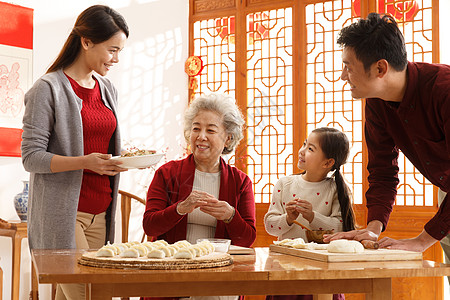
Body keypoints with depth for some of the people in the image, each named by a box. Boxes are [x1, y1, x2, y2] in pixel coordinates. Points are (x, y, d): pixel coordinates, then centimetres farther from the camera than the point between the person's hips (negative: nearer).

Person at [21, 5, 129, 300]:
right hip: (63, 213, -6)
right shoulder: (49, 88, -6)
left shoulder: (108, 90, 15)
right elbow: (32, 156, -10)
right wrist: (85, 162, -23)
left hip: (99, 214, 6)